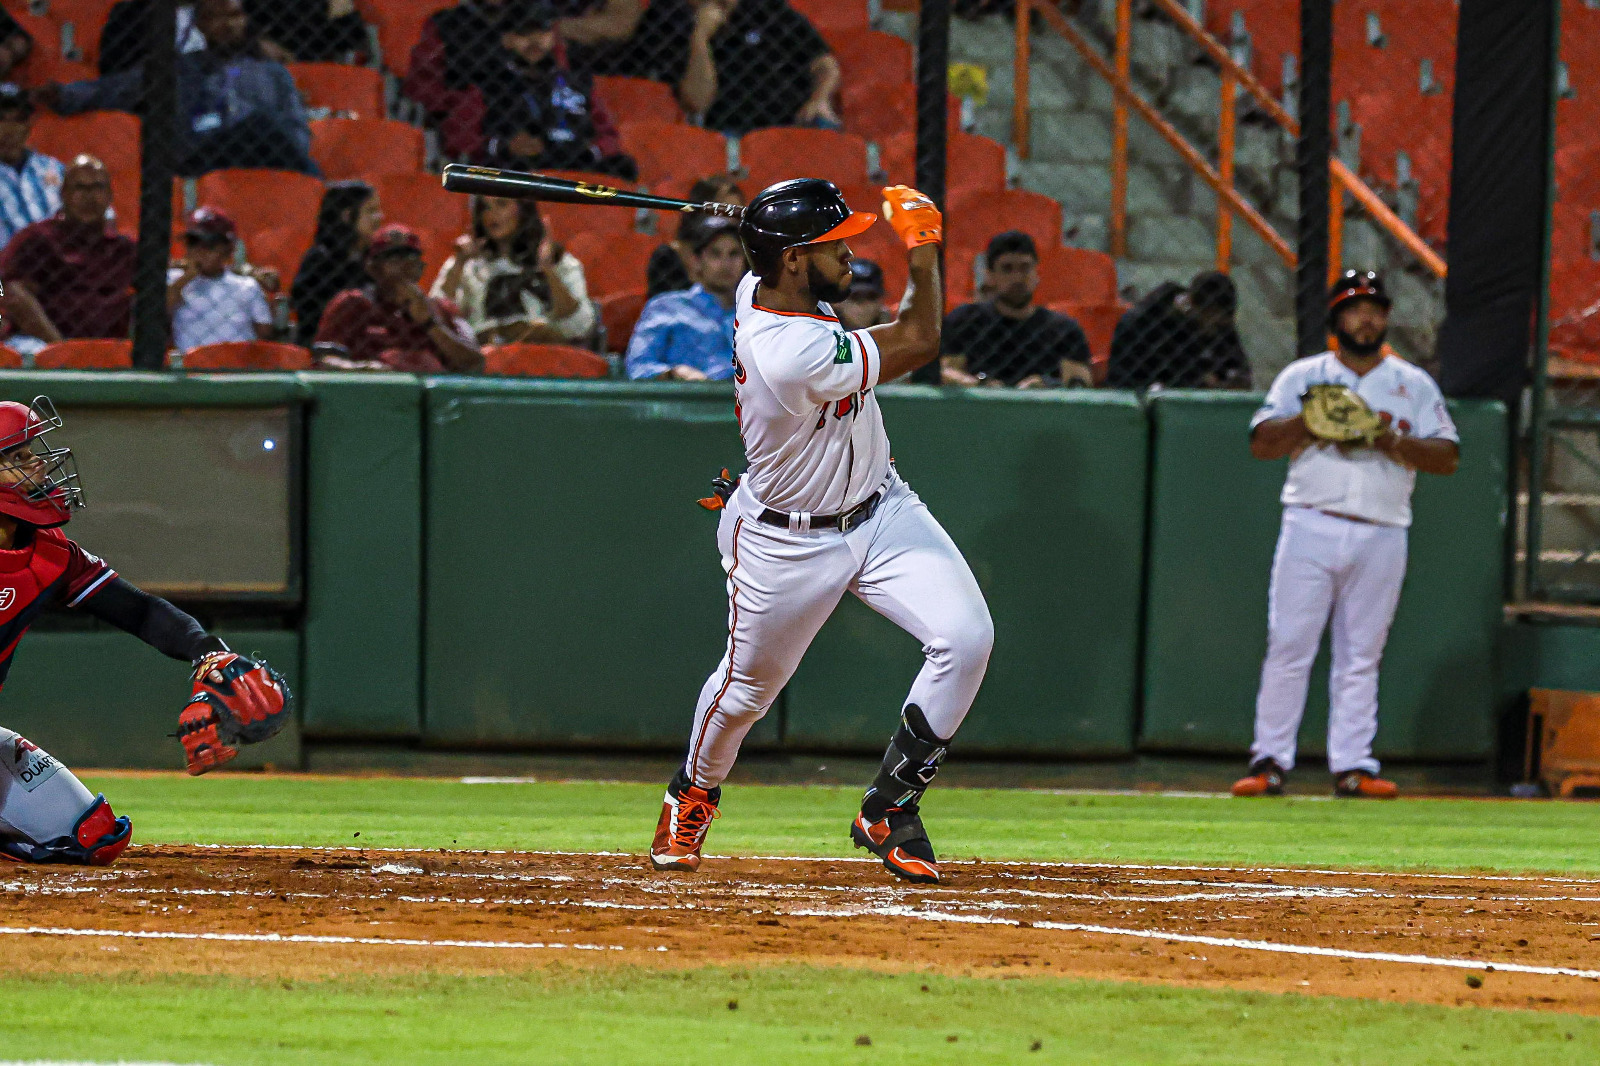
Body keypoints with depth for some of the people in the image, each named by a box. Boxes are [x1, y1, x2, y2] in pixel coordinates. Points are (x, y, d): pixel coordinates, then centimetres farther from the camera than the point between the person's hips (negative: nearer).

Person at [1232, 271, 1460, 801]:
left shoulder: (1414, 385, 13)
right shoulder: (1303, 377, 10)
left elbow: (1448, 457, 5)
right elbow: (1261, 443, 2)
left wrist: (1394, 441, -11)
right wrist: (1309, 418, -14)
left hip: (1382, 534, 1)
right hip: (1311, 529, -1)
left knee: (1362, 656, 1)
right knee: (1289, 645, -7)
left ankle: (1353, 766, 3)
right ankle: (1270, 762, -5)